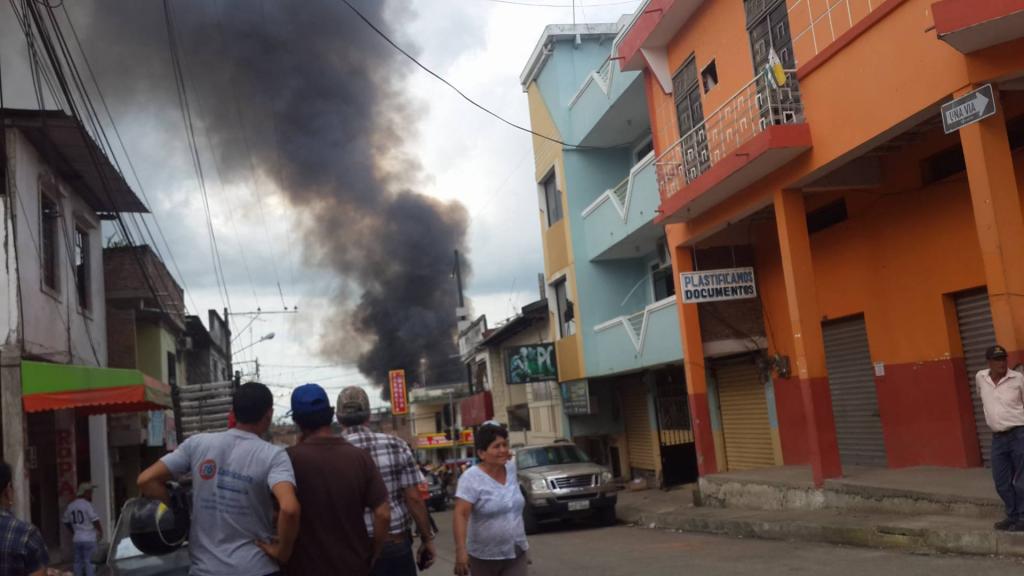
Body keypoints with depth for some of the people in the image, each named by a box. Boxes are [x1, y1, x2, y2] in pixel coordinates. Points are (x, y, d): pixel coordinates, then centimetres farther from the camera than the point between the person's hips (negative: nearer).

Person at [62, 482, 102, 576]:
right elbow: (95, 521, -14)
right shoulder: (87, 505, -13)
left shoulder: (70, 506, 8)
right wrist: (100, 532, 1)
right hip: (89, 539, -7)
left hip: (77, 539, 7)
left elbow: (66, 522, 16)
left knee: (78, 562, 12)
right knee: (90, 563, -3)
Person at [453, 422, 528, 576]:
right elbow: (461, 515, -26)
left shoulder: (511, 467, 0)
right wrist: (460, 550, -33)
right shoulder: (471, 478, -18)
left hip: (516, 553, 4)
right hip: (484, 556, -4)